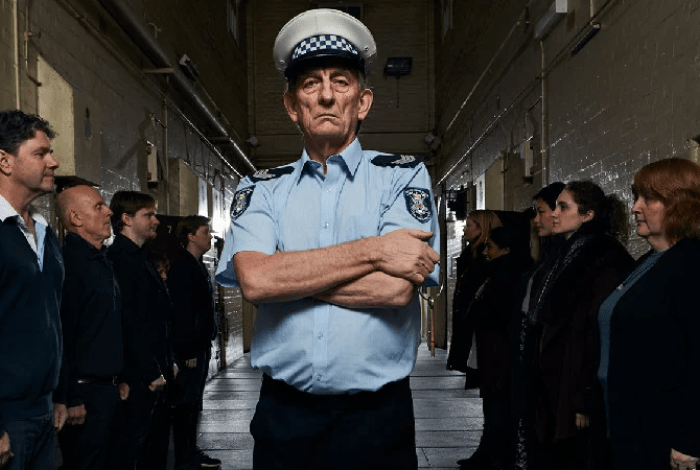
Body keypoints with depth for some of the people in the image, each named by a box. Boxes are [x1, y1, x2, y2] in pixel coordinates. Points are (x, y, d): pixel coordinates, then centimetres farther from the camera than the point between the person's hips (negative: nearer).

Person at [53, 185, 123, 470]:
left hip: (107, 389, 9)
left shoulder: (101, 261, 14)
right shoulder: (68, 262, -16)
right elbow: (60, 335, -21)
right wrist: (69, 400, -21)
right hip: (84, 393, -9)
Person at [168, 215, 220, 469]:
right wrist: (188, 351, -22)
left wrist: (206, 343, 15)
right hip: (189, 348, -9)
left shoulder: (199, 266, 15)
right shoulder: (182, 267, -14)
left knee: (194, 402, 16)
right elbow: (181, 312, -20)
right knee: (185, 403, -2)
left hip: (201, 345, 10)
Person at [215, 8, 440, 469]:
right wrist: (371, 250, -17)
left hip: (377, 418, -1)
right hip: (283, 415, 2)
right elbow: (253, 279, -14)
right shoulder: (262, 189, 5)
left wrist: (287, 273, -9)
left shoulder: (404, 176, -1)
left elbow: (395, 288, -15)